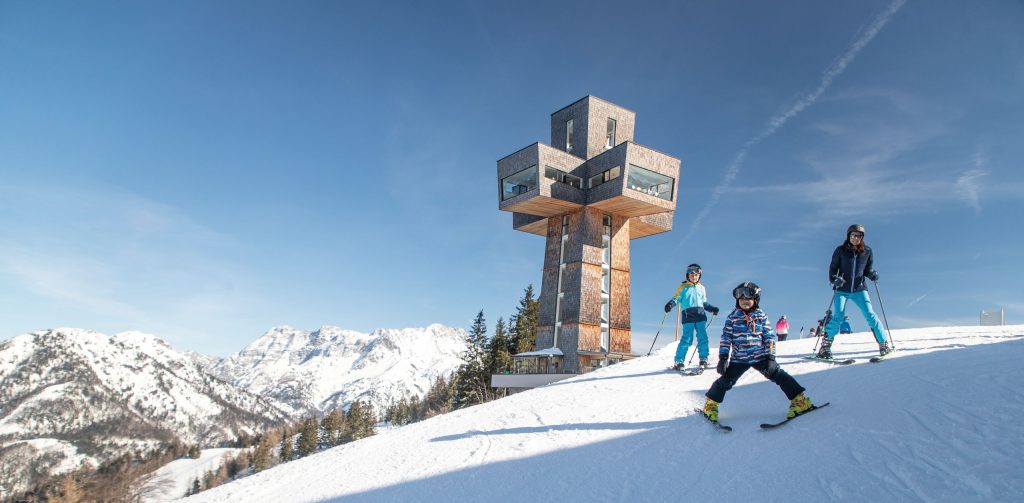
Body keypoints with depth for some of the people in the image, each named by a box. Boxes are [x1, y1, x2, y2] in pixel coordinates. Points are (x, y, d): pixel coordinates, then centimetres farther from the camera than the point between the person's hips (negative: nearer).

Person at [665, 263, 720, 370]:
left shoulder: (701, 288, 20)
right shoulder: (683, 287, 10)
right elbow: (676, 298, 3)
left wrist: (712, 308, 13)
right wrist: (670, 304, -15)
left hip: (700, 314, 4)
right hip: (688, 314, -4)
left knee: (702, 337, -3)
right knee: (687, 338, -9)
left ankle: (703, 359, 9)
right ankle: (679, 361, -5)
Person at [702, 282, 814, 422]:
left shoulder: (761, 316, 2)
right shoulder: (732, 318, 1)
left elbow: (770, 338, 3)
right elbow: (726, 339, 0)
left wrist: (771, 357, -6)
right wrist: (723, 357, -7)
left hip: (760, 357, 0)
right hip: (739, 359, 0)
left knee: (778, 375, -10)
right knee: (725, 381, -6)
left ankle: (800, 400, 1)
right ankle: (711, 404, 11)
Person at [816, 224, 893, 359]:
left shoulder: (867, 251, 5)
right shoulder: (840, 250, 0)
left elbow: (868, 269, 13)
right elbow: (833, 267, 4)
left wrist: (873, 274, -10)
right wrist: (834, 279, -15)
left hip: (859, 289, 2)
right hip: (842, 289, -2)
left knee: (870, 315, -10)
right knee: (838, 317, -11)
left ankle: (884, 344, -1)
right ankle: (825, 345, -4)